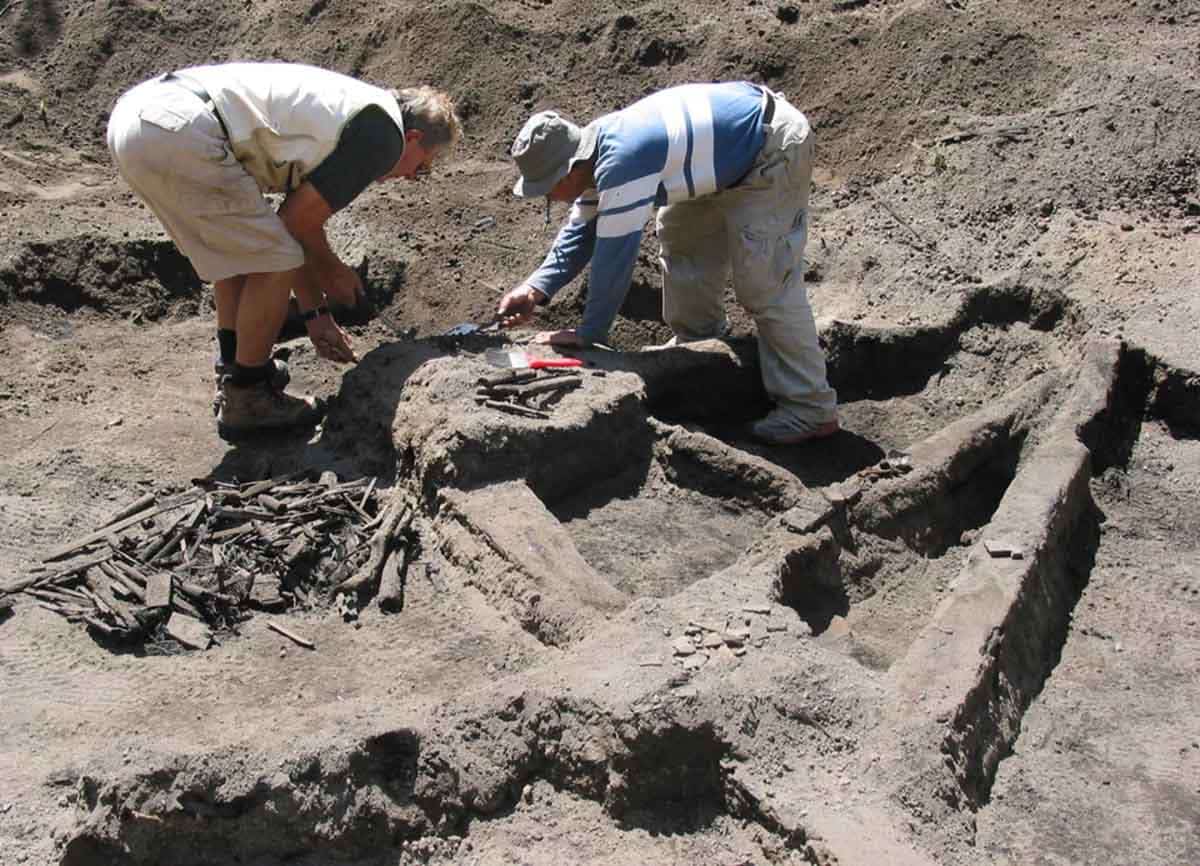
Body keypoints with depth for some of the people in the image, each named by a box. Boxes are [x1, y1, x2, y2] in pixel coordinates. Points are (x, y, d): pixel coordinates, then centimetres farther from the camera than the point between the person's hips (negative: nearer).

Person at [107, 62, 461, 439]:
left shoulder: (335, 107, 27)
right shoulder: (383, 132, -1)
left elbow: (293, 227, 29)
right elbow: (301, 221, 0)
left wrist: (315, 314, 33)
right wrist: (330, 270, 20)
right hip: (180, 135, -10)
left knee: (239, 245, 26)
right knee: (274, 261, 1)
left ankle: (233, 368, 37)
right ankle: (246, 399, 13)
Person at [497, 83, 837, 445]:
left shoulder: (621, 165, -31)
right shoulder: (596, 150, 1)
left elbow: (614, 255, -26)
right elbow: (581, 232, 9)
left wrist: (588, 334, -16)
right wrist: (535, 289, -3)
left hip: (775, 148, -10)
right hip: (739, 144, 10)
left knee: (767, 283, -12)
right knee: (680, 234, 19)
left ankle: (811, 410, -5)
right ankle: (698, 338, 36)